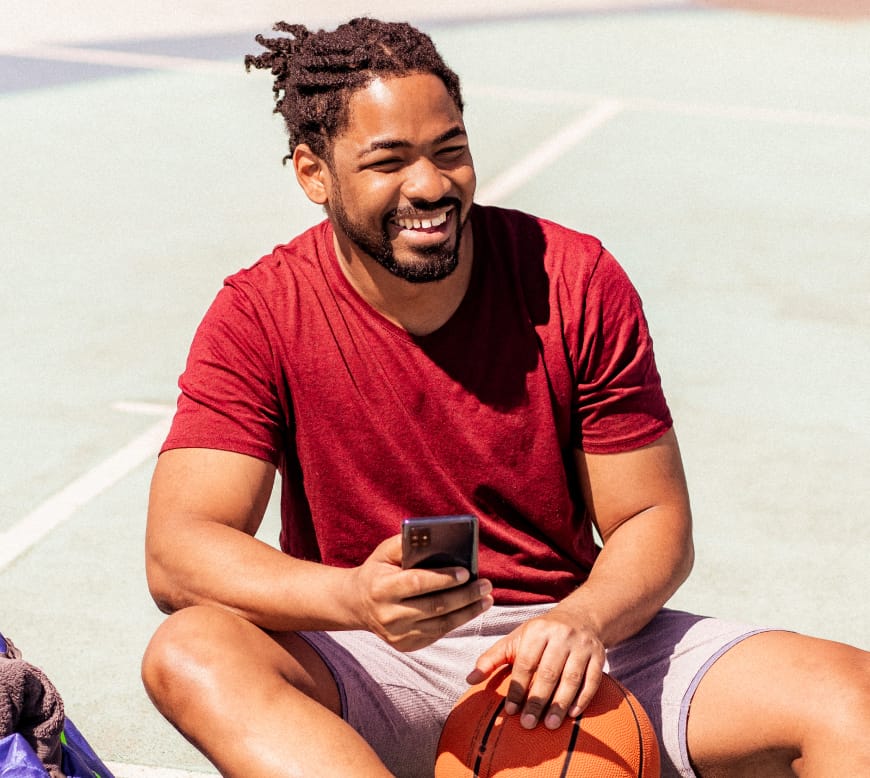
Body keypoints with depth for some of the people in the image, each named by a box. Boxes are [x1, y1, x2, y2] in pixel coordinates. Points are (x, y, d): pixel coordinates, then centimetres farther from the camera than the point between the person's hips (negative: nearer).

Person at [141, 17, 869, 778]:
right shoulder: (260, 315, -7)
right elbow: (179, 551, -17)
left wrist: (582, 621, -24)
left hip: (567, 645, 1)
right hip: (376, 665, -1)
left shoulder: (576, 284, -3)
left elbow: (653, 519, 0)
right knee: (189, 657, -35)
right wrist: (354, 596, -37)